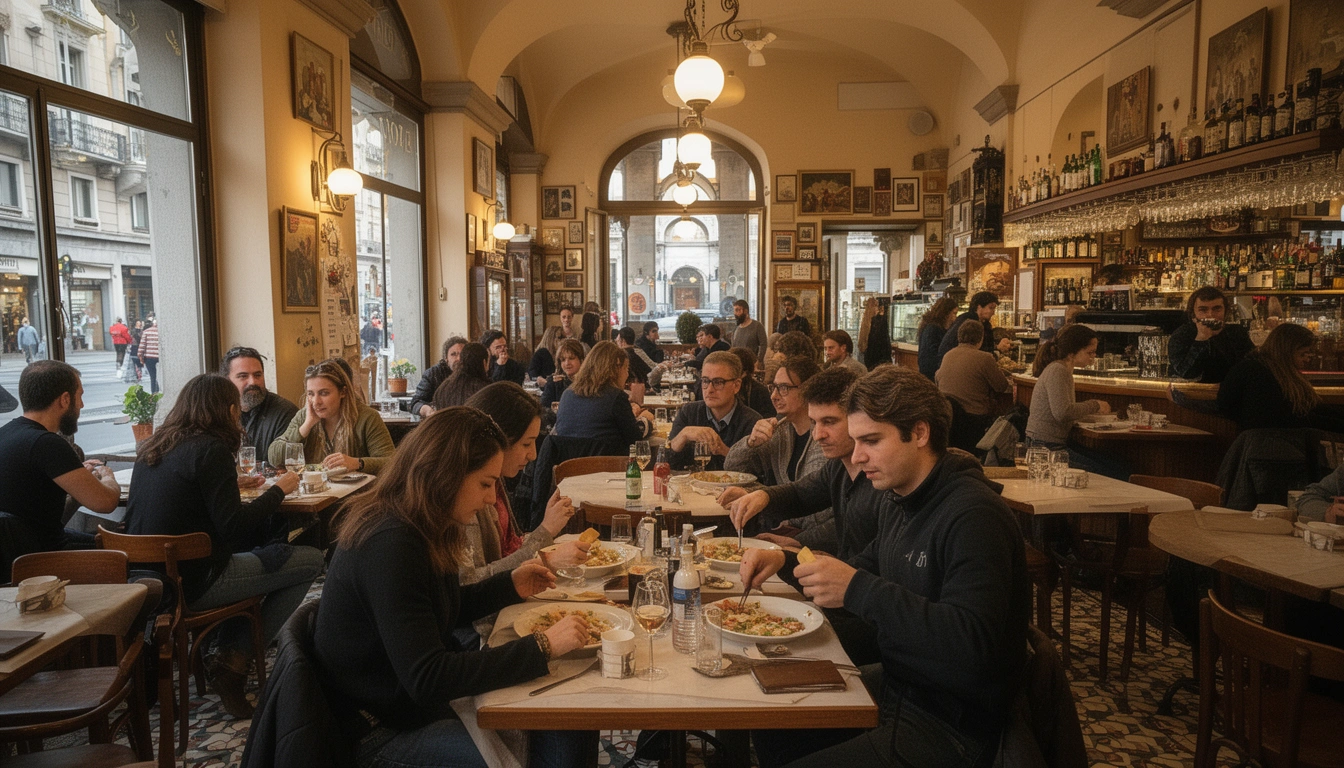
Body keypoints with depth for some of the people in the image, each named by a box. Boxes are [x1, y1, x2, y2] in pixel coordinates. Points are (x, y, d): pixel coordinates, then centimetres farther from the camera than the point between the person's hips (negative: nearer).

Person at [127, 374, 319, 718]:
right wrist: (279, 489, -5)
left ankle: (228, 650, 24)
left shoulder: (152, 447, 10)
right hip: (189, 583, -9)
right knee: (310, 560, -4)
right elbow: (233, 526, -17)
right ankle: (233, 660, 2)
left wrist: (236, 485, 26)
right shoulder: (210, 449, -14)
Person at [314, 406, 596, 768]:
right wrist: (542, 646, -29)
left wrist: (510, 586, 3)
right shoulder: (389, 546, -28)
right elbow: (426, 679, -30)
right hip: (381, 729, -8)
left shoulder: (416, 528, 1)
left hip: (418, 695, 8)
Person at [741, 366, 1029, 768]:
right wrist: (785, 562, 4)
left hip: (949, 731, -9)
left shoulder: (974, 515, -24)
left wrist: (857, 590, -33)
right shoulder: (904, 505, 7)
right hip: (895, 689, 9)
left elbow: (973, 644, -33)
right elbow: (863, 570, 21)